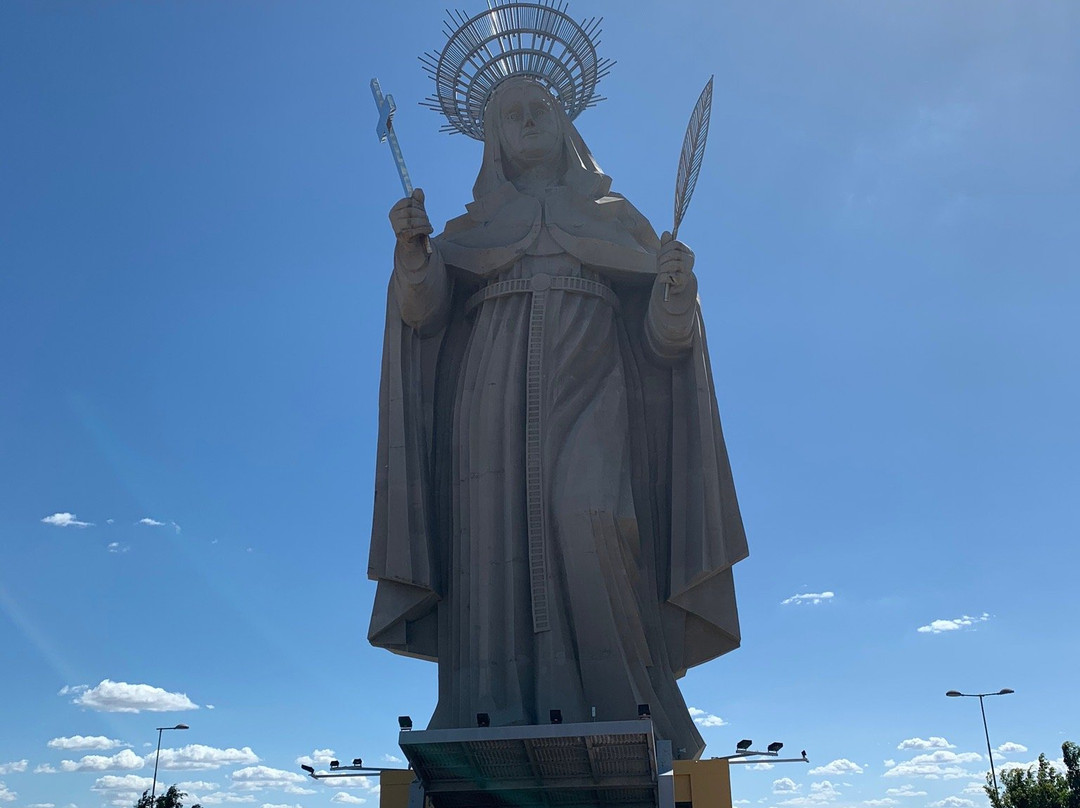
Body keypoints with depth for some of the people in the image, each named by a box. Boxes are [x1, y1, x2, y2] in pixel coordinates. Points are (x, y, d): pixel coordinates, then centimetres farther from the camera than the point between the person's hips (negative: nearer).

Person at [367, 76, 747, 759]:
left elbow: (664, 331, 13)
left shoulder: (613, 217, 25)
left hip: (586, 390, -1)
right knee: (501, 541, -14)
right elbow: (424, 308, 7)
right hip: (497, 396, 1)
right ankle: (504, 720, -15)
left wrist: (676, 284, -9)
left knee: (586, 517, -25)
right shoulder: (475, 227, 25)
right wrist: (412, 248, -12)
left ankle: (624, 704, -18)